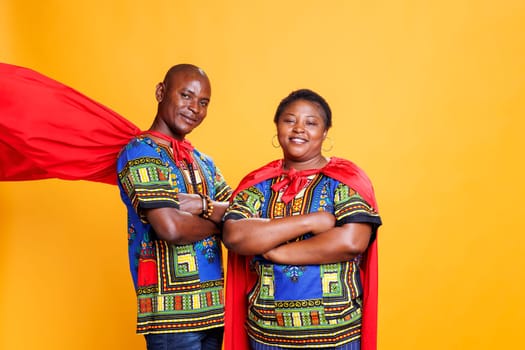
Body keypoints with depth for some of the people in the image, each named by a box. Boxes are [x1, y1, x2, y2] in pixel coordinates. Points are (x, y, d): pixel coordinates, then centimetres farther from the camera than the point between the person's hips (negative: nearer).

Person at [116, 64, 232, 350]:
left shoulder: (203, 161, 14)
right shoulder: (141, 153, -10)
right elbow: (171, 228, -23)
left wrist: (204, 205, -14)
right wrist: (219, 220, -6)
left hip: (212, 305, 8)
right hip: (173, 309, -7)